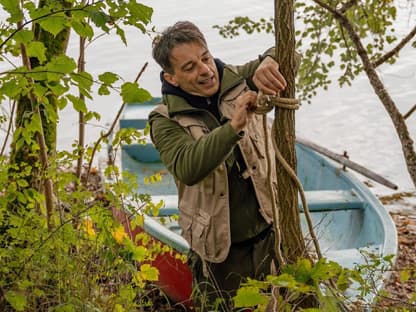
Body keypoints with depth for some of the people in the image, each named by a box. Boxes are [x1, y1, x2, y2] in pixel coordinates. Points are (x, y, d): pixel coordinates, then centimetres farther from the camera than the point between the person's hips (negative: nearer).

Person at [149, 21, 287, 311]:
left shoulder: (237, 81, 1)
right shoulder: (166, 121, -10)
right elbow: (187, 168, -28)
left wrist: (269, 61, -31)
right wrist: (233, 126, -39)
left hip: (270, 233, 3)